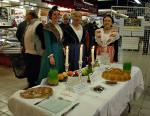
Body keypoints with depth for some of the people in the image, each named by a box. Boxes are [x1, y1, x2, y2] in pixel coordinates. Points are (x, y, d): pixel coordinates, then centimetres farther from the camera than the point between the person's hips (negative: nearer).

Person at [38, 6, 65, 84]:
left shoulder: (59, 26, 13)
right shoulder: (47, 27, -11)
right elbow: (47, 43, -17)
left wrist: (63, 49, 12)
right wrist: (51, 56, -21)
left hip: (60, 51, 8)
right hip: (52, 51, -8)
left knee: (59, 74, 13)